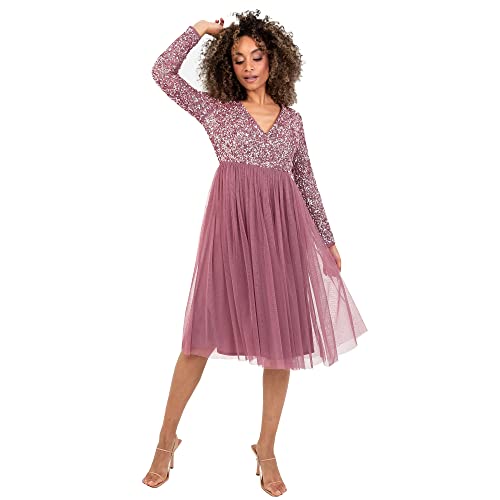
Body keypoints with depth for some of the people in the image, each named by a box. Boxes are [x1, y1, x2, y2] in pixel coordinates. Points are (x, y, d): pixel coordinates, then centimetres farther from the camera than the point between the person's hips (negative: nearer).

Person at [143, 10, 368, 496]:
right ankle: (167, 439, 15)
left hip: (281, 230, 3)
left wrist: (327, 238, 19)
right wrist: (200, 28, 10)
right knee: (203, 335, -3)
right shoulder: (216, 110, 9)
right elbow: (163, 72, 3)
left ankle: (267, 449, 19)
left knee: (282, 341, 4)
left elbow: (306, 181, 18)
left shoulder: (292, 118, 15)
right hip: (231, 225, -2)